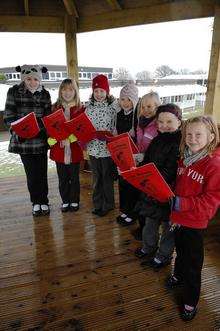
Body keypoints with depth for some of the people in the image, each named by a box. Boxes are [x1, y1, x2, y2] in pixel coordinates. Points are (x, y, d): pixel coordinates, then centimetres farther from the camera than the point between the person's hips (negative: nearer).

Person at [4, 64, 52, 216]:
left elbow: (48, 117, 9)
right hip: (23, 140, -1)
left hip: (41, 140, 1)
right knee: (31, 173, 7)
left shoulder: (45, 94, 5)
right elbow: (9, 117, -2)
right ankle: (36, 202, 25)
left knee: (42, 173, 6)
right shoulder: (14, 92, -1)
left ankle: (44, 201, 23)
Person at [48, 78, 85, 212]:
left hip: (74, 149, -2)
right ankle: (65, 201, 30)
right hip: (59, 149, 2)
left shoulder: (81, 109, -2)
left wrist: (70, 138, -17)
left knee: (74, 177, 10)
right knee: (62, 178, 12)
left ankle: (75, 201, 28)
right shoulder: (55, 108, 5)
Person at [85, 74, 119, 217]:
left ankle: (108, 205, 24)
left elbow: (117, 126, -5)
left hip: (108, 147, -3)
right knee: (96, 177, 14)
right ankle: (98, 204, 30)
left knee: (107, 177, 7)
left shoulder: (113, 105, -5)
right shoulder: (89, 107, 6)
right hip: (93, 147, 4)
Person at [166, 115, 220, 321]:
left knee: (193, 260, 10)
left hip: (195, 221, -6)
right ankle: (179, 274, 53)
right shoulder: (184, 158, 2)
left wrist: (183, 203, -28)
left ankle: (190, 301, 30)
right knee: (180, 249, 27)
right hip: (178, 216, 6)